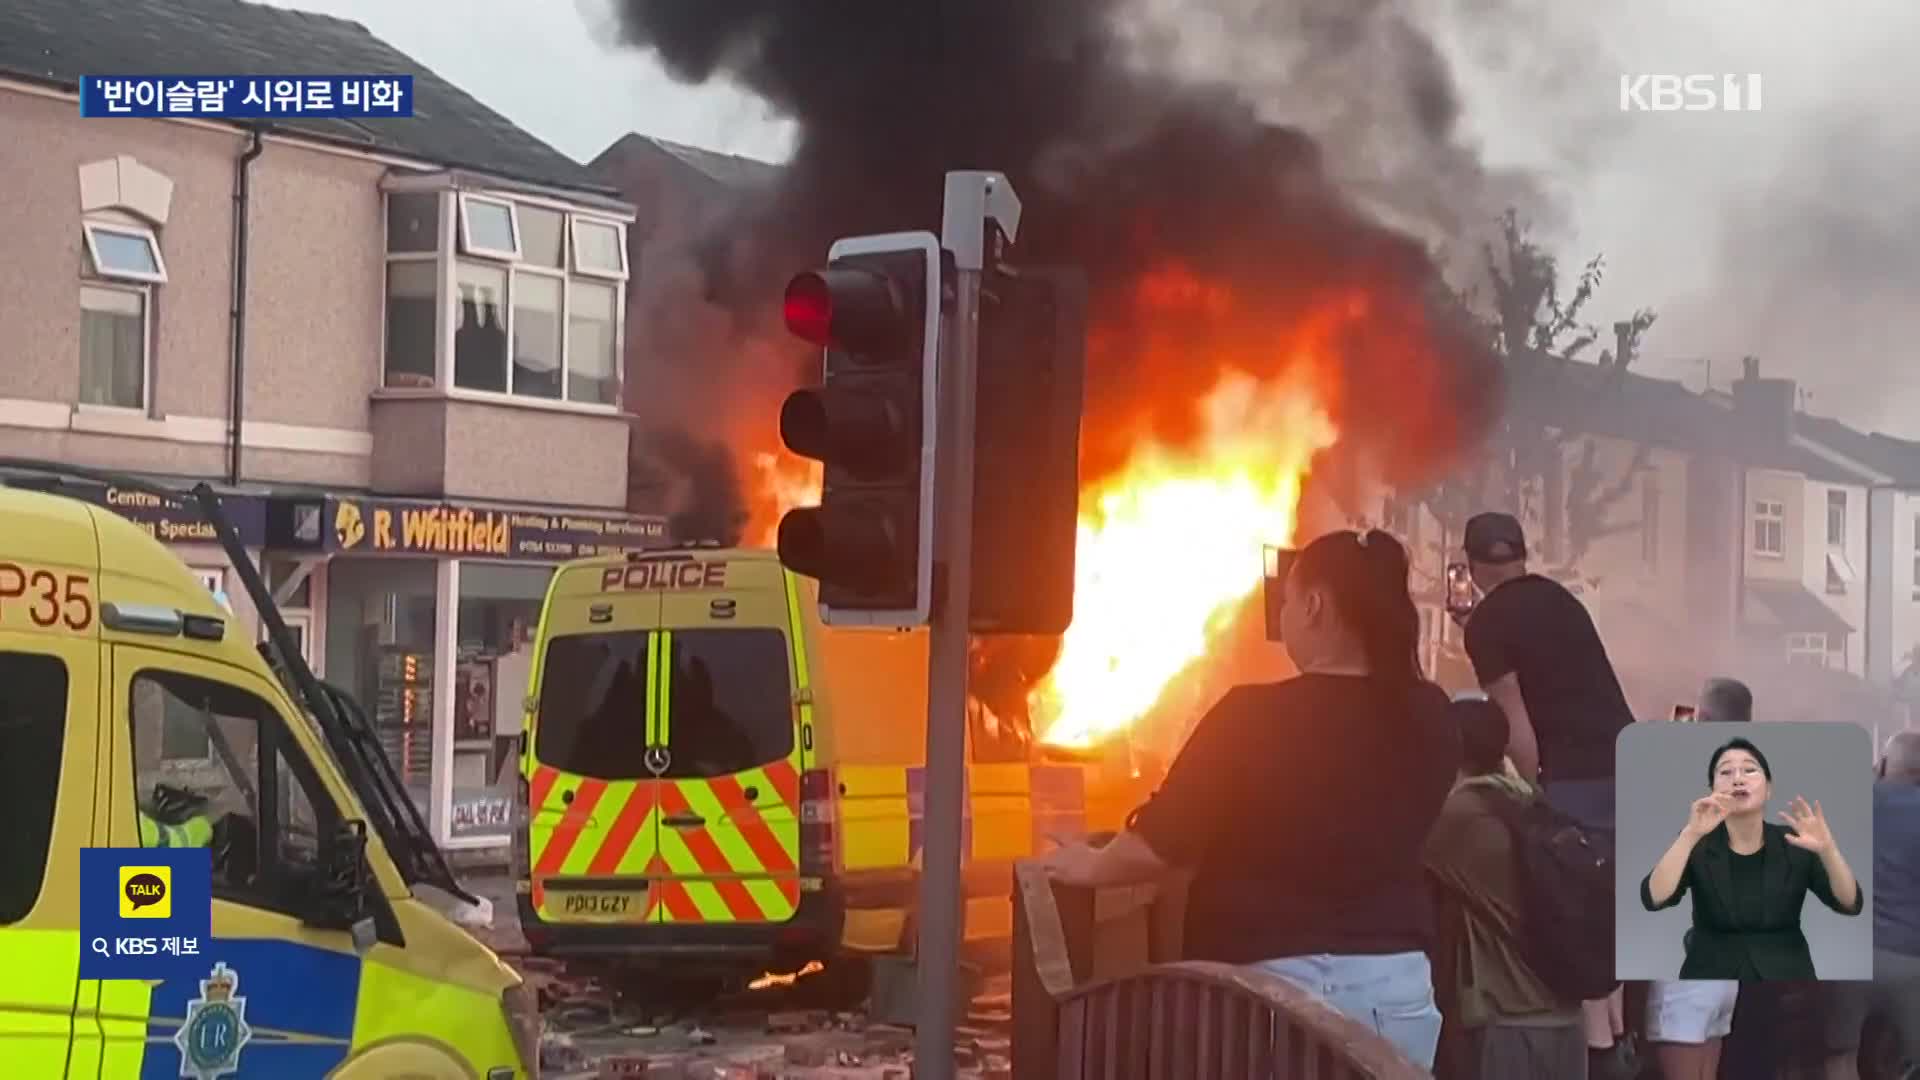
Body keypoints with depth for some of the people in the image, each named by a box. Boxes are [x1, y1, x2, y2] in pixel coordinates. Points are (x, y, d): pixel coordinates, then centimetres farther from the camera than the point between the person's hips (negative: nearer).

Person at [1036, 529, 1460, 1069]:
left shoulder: (1255, 716, -13)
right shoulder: (1429, 717, -1)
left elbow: (1160, 843, -6)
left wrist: (1089, 865, 13)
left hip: (1274, 982, -4)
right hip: (1398, 982, 4)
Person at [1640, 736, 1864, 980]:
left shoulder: (1794, 843, -1)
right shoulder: (1697, 845, -4)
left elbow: (1851, 904, -10)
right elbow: (1654, 899, -20)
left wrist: (1827, 849, -28)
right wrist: (1690, 833, -32)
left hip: (1784, 976, 1)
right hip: (1712, 975, -1)